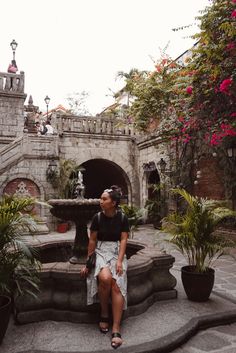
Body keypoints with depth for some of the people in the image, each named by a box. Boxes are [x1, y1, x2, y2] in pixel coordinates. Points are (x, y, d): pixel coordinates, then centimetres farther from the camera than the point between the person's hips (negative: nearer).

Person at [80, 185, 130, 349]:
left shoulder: (122, 218, -3)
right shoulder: (97, 217, -3)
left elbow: (123, 240, -5)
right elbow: (92, 240, 2)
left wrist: (119, 261, -16)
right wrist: (88, 261, 4)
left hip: (117, 252, 0)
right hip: (101, 252, 0)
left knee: (117, 284, -23)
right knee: (105, 278, -31)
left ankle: (116, 329, -17)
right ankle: (104, 315, -5)